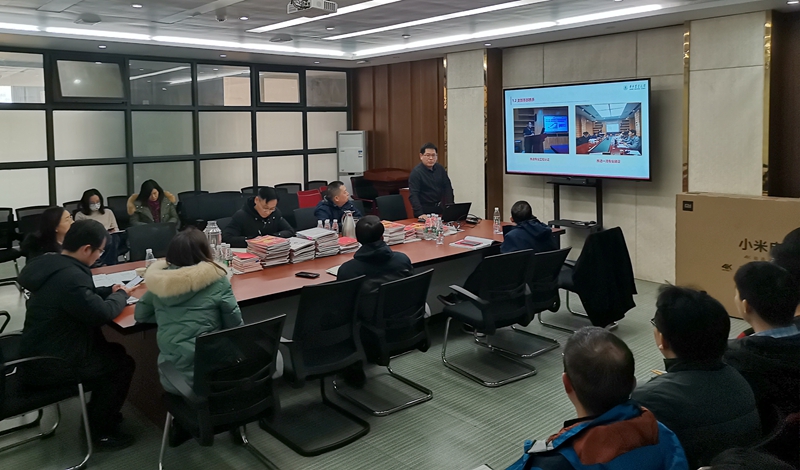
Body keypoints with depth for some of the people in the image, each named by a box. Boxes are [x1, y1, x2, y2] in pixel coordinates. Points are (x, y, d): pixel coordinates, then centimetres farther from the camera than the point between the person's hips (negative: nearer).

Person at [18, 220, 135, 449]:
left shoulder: (54, 264, 3)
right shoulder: (70, 276, -30)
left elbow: (84, 296, 17)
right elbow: (101, 313, -28)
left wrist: (111, 291, 2)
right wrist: (121, 295, -8)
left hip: (42, 352, 10)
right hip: (47, 364, -10)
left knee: (114, 351, 18)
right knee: (123, 363, 2)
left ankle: (97, 413, 30)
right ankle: (99, 430, 13)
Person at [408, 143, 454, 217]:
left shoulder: (440, 169, 7)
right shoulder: (416, 172, -11)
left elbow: (448, 188, 9)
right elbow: (413, 196, -18)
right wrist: (420, 214, -30)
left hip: (439, 208, 5)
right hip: (425, 210, -5)